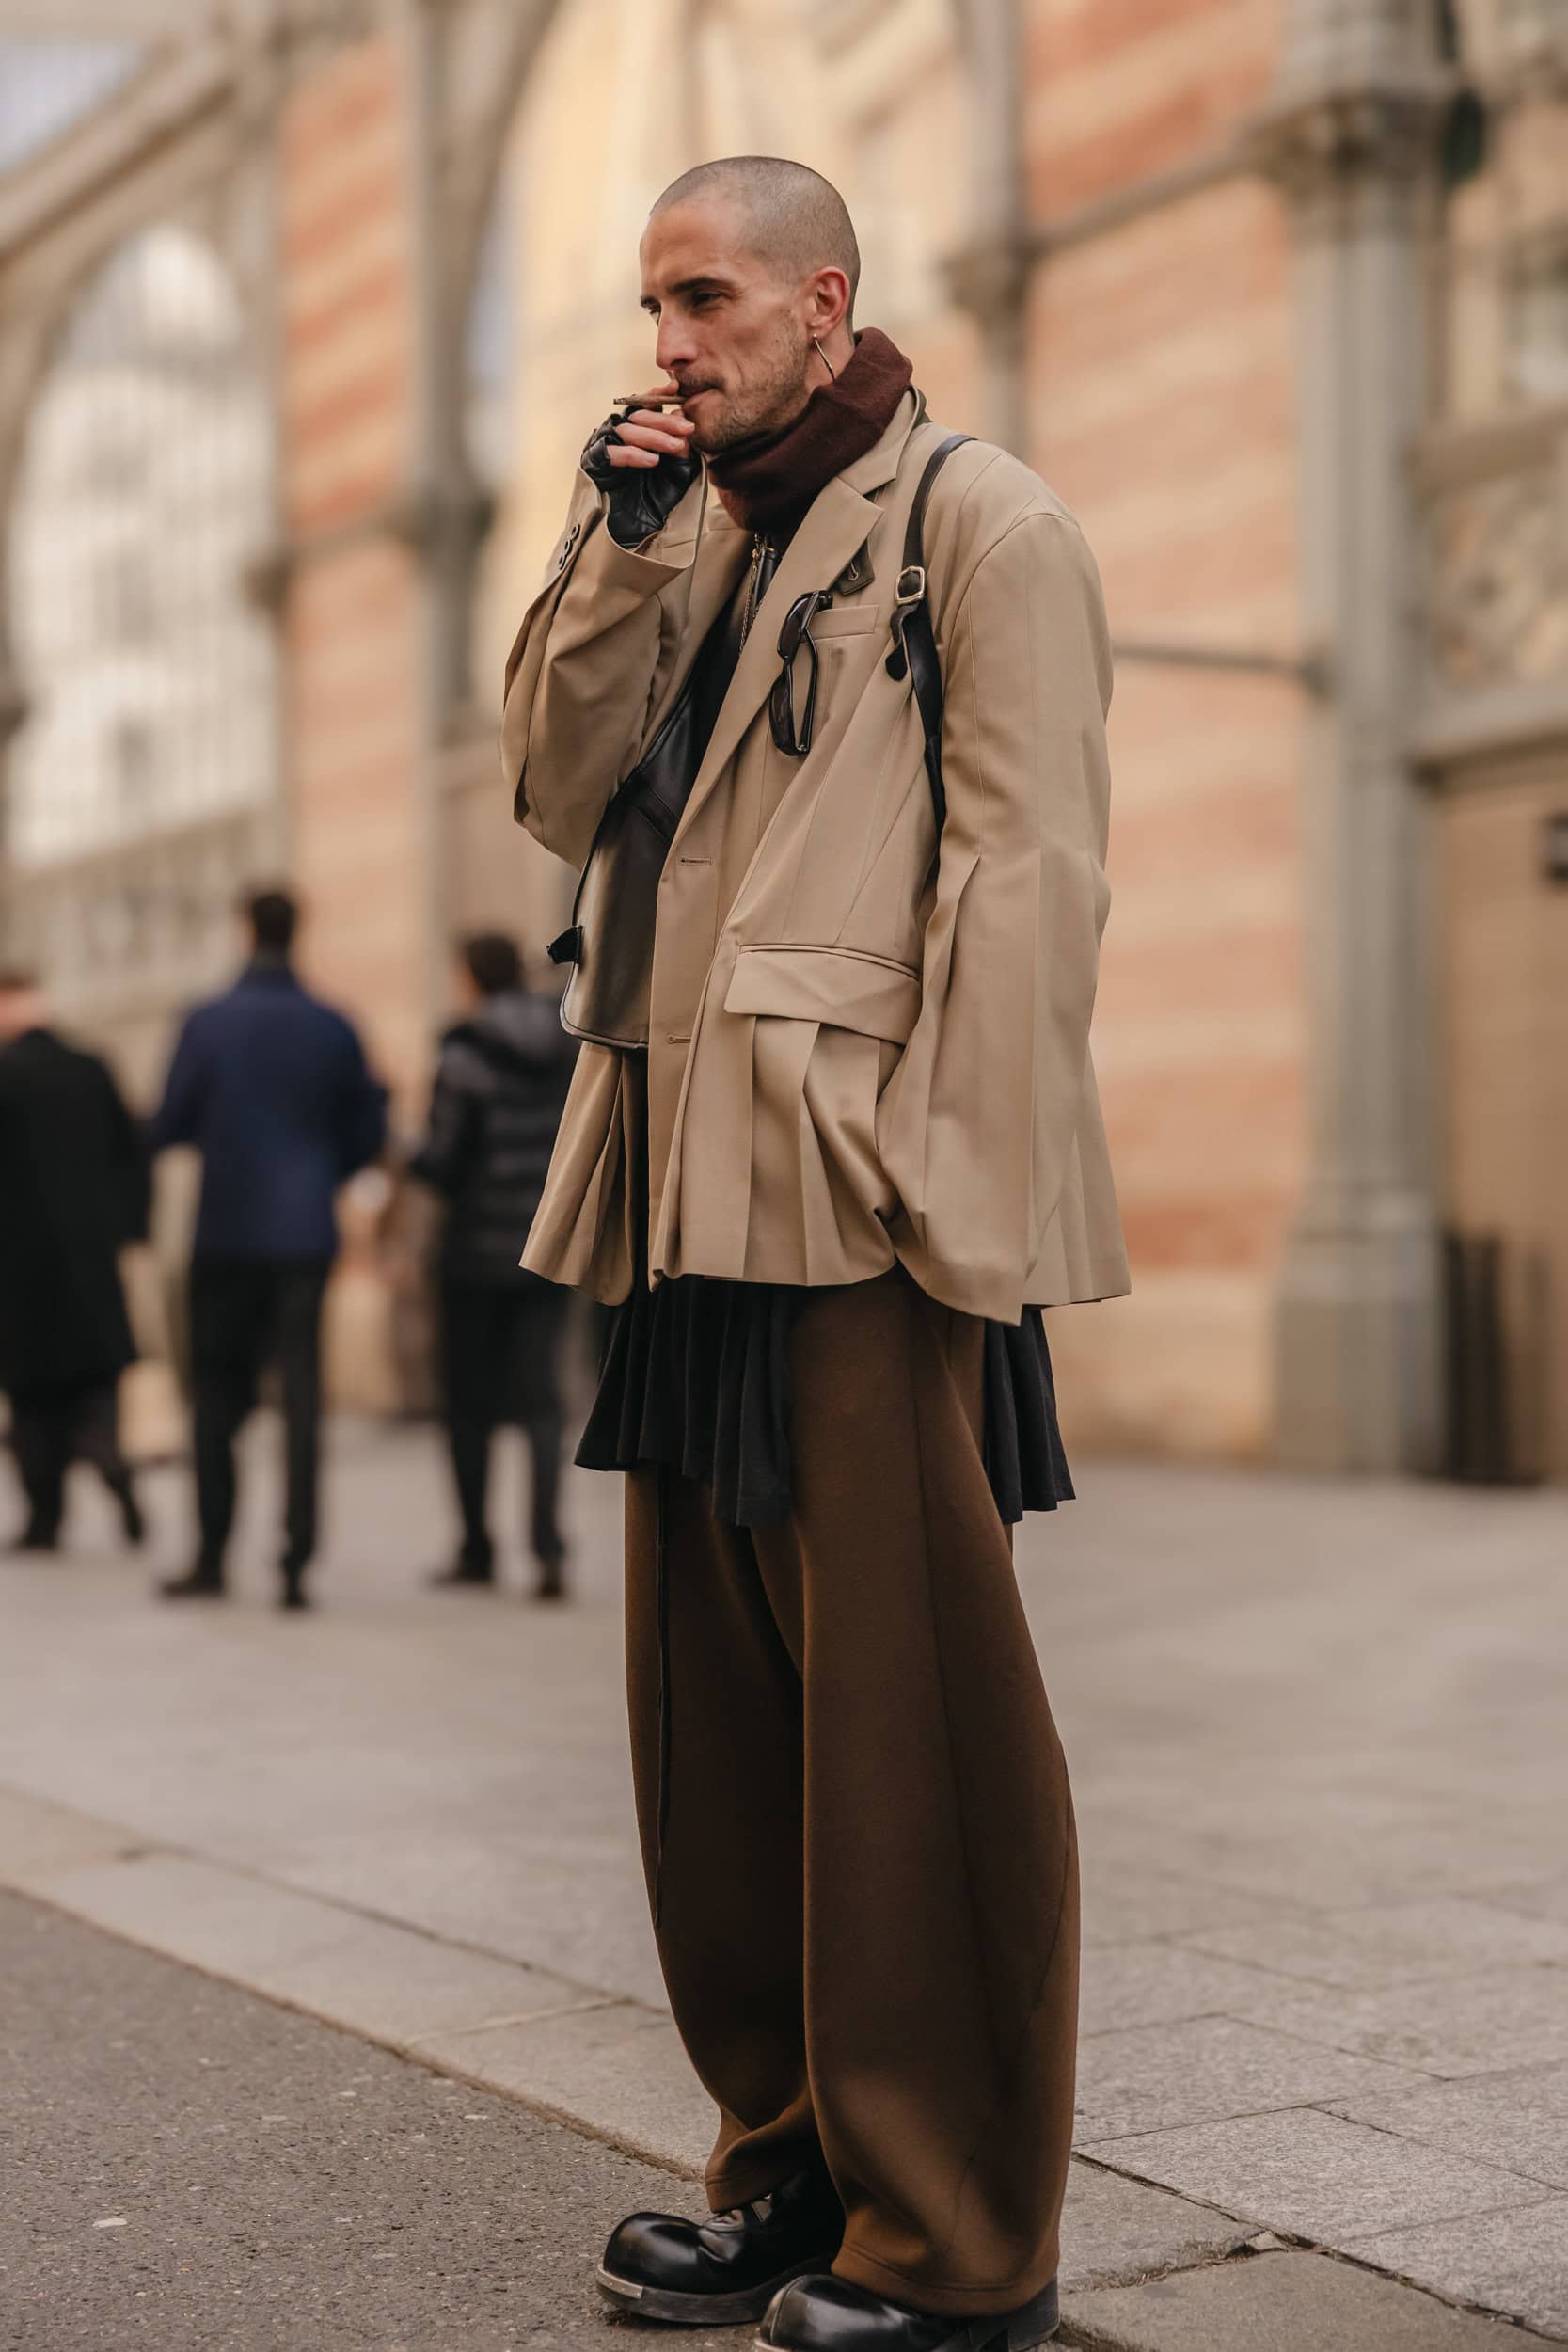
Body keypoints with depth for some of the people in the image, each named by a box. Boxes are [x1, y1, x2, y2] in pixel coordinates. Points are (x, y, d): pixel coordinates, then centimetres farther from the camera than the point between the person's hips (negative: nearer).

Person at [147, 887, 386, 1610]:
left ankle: (211, 1558, 13)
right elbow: (366, 1135, 4)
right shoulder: (333, 1029, 0)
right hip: (305, 1238, 1)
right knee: (300, 1398, 2)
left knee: (217, 1396, 9)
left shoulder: (208, 1024, -6)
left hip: (226, 1236, -1)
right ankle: (296, 1563, -2)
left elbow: (167, 1129, -4)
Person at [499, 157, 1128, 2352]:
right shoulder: (702, 541, 21)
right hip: (700, 1205, 8)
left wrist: (973, 1222, -18)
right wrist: (618, 547, 3)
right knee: (722, 1729, 12)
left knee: (910, 1729, -2)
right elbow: (563, 794, 14)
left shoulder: (982, 522, -2)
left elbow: (1028, 882, -11)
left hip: (870, 1220, -8)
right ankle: (796, 2165, 26)